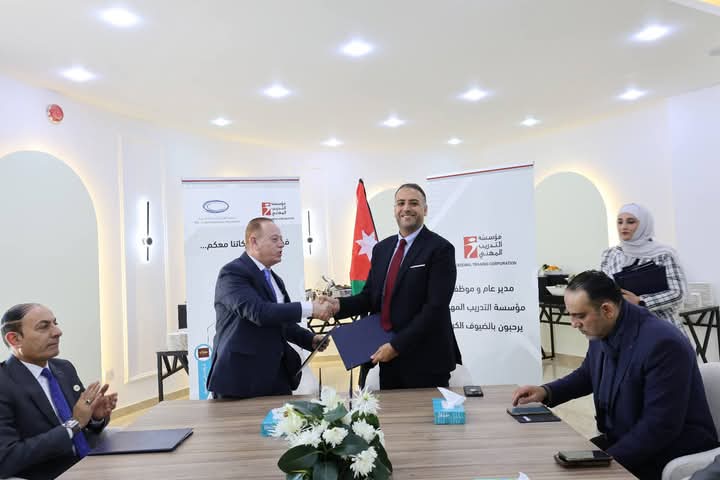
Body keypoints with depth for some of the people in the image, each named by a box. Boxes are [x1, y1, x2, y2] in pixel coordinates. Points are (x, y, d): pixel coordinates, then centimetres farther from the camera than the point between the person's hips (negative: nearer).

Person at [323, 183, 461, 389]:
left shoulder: (440, 249, -10)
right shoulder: (381, 248, 10)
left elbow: (436, 307, -17)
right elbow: (370, 296, 12)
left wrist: (397, 345, -18)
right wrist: (340, 305, -8)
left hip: (426, 361, -5)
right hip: (388, 359, 6)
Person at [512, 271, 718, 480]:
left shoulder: (663, 343, -27)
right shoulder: (602, 331, -4)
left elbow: (660, 427, -26)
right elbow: (587, 375, 16)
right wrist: (546, 391, 0)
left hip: (670, 450, -7)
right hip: (621, 439, 7)